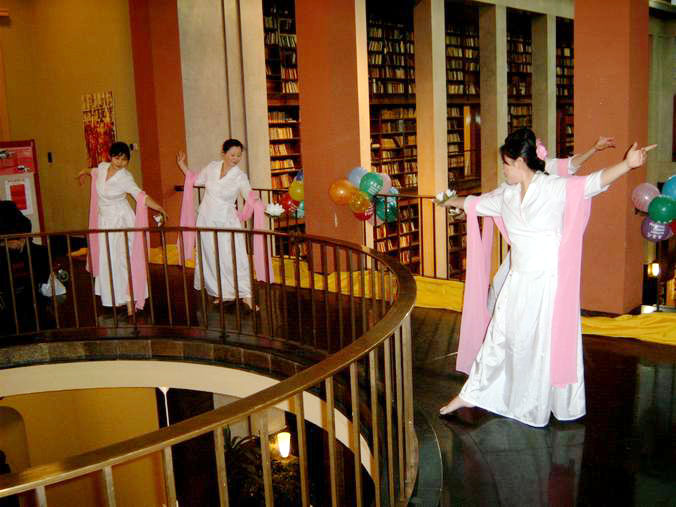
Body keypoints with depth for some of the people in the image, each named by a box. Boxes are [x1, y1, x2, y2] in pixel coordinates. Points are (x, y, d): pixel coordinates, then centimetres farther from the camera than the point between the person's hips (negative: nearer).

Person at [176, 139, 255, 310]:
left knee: (235, 257, -10)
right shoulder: (212, 167, -1)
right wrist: (182, 166, 11)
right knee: (211, 257, 9)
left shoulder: (240, 177, -9)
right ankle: (220, 293, 24)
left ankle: (246, 295, -5)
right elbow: (196, 180, 16)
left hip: (226, 221, -3)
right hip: (206, 218, 3)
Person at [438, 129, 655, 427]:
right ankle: (471, 394, 26)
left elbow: (595, 182, -27)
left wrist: (627, 164, -44)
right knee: (498, 337, 14)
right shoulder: (506, 194, 5)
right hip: (518, 281, 6)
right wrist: (453, 202, 41)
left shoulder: (556, 188, -13)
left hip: (550, 282, -6)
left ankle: (564, 405, 27)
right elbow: (476, 203, 24)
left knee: (553, 343, 7)